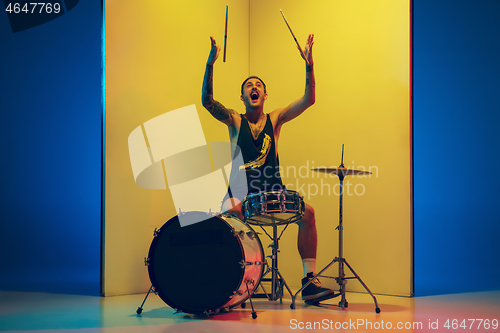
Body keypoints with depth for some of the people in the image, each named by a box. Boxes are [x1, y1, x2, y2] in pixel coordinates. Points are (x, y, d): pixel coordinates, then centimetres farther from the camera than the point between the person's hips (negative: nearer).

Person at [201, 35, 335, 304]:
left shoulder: (275, 119, 11)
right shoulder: (234, 121, 7)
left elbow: (308, 100, -1)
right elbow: (207, 100, -9)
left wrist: (309, 66, -15)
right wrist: (210, 64, -22)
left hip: (273, 192, 2)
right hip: (240, 193, -2)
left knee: (307, 212, -22)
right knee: (225, 215, -33)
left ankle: (309, 282, -16)